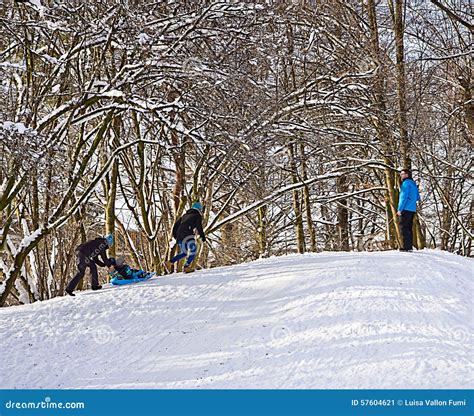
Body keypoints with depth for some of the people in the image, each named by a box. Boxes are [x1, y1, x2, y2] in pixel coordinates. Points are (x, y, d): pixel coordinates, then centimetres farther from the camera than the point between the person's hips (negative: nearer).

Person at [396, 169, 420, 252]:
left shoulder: (406, 183, -8)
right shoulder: (413, 184, 18)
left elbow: (404, 197, -16)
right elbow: (417, 197, 22)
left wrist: (399, 209, -16)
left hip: (406, 209, -9)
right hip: (412, 209, 9)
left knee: (404, 228, -8)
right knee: (409, 228, 12)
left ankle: (406, 246, -12)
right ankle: (410, 246, 12)